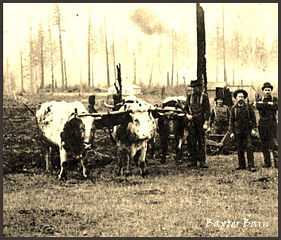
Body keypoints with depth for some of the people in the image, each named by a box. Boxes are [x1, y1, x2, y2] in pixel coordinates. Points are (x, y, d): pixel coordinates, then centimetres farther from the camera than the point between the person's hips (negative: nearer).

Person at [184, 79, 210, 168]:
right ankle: (193, 161, 9)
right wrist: (187, 114, -4)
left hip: (201, 122, -4)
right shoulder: (189, 96, 10)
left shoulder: (204, 96, -1)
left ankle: (202, 161, 2)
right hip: (192, 121, 4)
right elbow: (186, 108, 18)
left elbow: (207, 110, -4)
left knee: (201, 141, -1)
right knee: (192, 142, 3)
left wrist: (206, 122, -11)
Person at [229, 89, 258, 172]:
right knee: (240, 149, 5)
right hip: (238, 131, 2)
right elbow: (231, 121, 6)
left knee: (249, 148, -8)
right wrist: (231, 132, 0)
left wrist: (253, 128, -4)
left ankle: (251, 166, -8)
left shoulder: (248, 107, 3)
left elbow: (253, 118, 5)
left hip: (247, 131, -2)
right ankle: (242, 165, 14)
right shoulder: (233, 108, 5)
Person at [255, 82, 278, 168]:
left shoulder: (274, 99, 10)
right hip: (263, 124, 2)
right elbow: (258, 106, -11)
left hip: (272, 124, -2)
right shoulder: (259, 100, 13)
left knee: (275, 143, -10)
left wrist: (264, 104, -11)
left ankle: (277, 162, -11)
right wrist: (269, 104, -14)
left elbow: (276, 106, -12)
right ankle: (267, 163, 11)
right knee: (264, 145, 5)